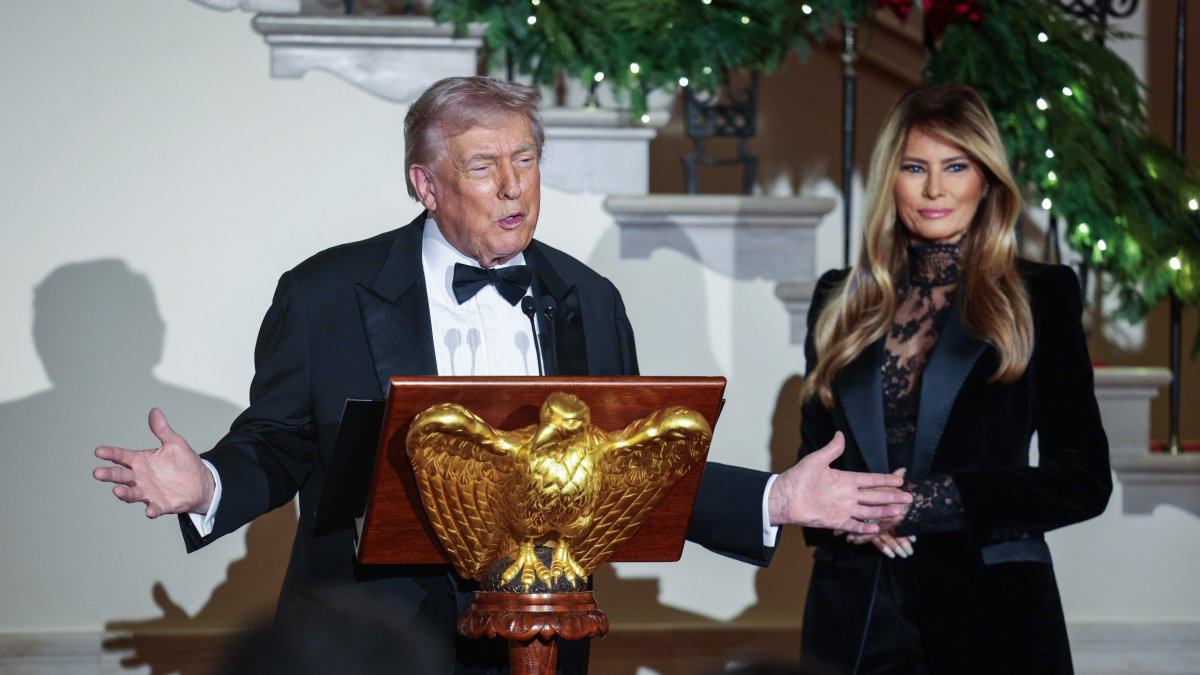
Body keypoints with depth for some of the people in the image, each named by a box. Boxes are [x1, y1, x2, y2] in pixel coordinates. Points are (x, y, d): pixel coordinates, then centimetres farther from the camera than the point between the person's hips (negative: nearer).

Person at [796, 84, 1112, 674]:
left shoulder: (1040, 297, 2)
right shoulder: (840, 302, 11)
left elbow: (1083, 477, -4)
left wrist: (923, 502, -13)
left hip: (990, 611, -2)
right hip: (857, 617, 2)